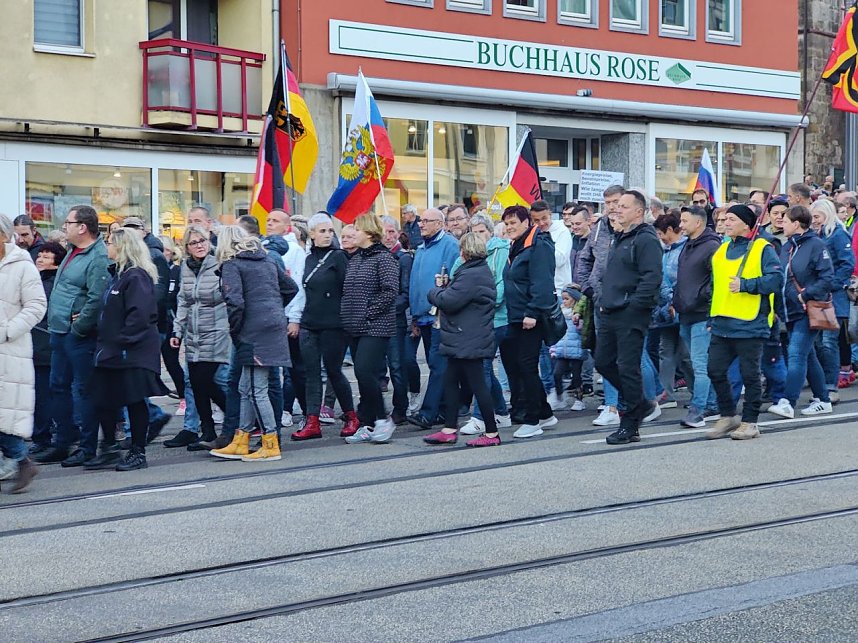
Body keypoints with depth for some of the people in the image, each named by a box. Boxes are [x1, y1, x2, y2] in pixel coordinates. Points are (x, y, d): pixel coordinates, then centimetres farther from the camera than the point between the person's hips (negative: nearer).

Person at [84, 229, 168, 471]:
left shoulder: (136, 277, -15)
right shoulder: (117, 274, 16)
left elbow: (139, 315, -23)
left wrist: (122, 342, -22)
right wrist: (104, 341, 9)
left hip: (132, 353, -9)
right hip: (112, 352, 9)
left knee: (134, 401, 0)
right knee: (104, 401, 11)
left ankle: (138, 452, 9)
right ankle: (109, 450, 21)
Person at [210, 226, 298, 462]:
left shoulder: (231, 265, -5)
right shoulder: (266, 260, 17)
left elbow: (235, 301, -18)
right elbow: (291, 288, 22)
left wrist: (234, 329, -5)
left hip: (255, 332, -8)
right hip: (274, 325, 8)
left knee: (256, 390, -3)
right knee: (246, 388, 14)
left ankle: (271, 445, -2)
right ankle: (241, 442, 18)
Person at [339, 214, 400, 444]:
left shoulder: (383, 258, -9)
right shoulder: (354, 259, 15)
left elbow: (390, 291, -17)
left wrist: (369, 312, -17)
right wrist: (347, 314, 9)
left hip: (375, 327, -8)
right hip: (355, 328, 8)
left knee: (364, 371, -16)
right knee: (362, 374, 9)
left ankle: (382, 419, -3)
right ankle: (368, 425, 14)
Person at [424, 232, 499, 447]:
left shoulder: (471, 276, -20)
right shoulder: (482, 271, 14)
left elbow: (448, 301, -21)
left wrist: (436, 290, -2)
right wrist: (446, 285, 2)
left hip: (468, 341, -11)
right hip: (463, 341, 11)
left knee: (476, 384, -4)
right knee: (450, 381, 14)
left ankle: (492, 433, 2)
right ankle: (449, 430, 19)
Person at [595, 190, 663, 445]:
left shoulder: (646, 240, -11)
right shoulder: (620, 240, 20)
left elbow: (652, 278, -20)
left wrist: (631, 304, -20)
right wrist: (604, 301, 17)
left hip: (631, 316, -10)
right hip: (610, 314, 10)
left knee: (628, 368, -5)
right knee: (603, 362, 11)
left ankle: (630, 426, 5)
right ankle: (640, 404, 26)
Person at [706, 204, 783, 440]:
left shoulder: (762, 248, -6)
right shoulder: (722, 250, 15)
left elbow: (777, 279, -16)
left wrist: (745, 285, -21)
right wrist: (713, 315, 19)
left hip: (750, 325, -7)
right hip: (722, 325, 7)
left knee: (750, 374, 1)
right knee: (716, 371, 6)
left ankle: (749, 422, 11)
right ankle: (728, 416, 20)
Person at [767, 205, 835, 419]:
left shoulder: (816, 245, -9)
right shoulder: (786, 248, 13)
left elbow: (827, 279, -14)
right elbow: (781, 279, 18)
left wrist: (806, 295, -18)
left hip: (809, 311, -8)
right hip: (792, 311, 8)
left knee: (796, 354, -15)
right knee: (808, 356, 13)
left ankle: (788, 403, -18)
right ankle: (822, 400, 22)